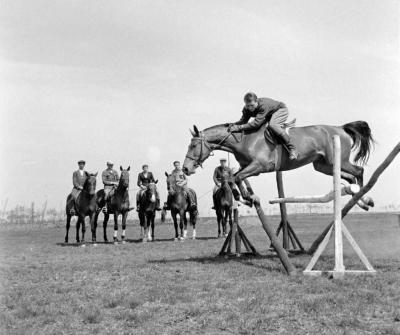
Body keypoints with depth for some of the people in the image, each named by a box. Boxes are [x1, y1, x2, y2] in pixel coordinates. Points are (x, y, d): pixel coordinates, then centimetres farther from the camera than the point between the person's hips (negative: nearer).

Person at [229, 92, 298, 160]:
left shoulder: (263, 105, -41)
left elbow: (256, 123, -47)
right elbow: (243, 121, -10)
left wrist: (239, 127, -50)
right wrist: (234, 124, -32)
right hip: (269, 115, 8)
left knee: (272, 125, -37)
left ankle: (292, 149, -33)